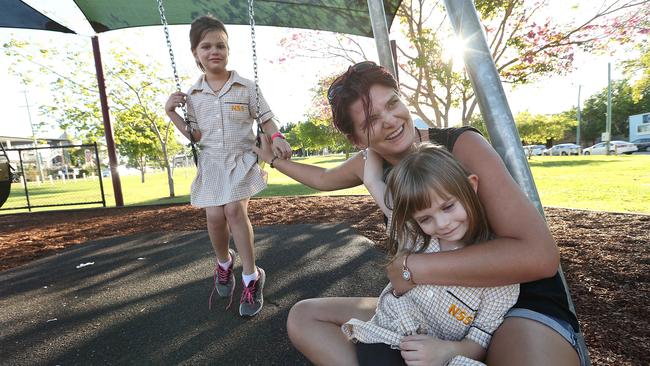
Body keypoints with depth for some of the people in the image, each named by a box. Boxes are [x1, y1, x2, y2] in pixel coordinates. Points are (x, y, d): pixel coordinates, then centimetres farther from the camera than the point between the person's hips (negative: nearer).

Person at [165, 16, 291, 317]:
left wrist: (276, 138, -17)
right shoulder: (193, 95, 6)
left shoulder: (246, 88, 0)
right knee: (215, 216, -8)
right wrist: (172, 113, -3)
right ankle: (224, 263, 25)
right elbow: (196, 136, 7)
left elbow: (266, 120, 3)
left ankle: (251, 276, -7)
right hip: (211, 163, 3)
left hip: (241, 159, -2)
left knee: (234, 209, -21)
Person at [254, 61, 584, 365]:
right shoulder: (368, 166, -3)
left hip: (521, 306, -5)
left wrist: (411, 268, -26)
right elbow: (323, 179, 20)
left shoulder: (463, 145, -19)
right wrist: (275, 159, 26)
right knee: (303, 317, 1)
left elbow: (539, 255, -27)